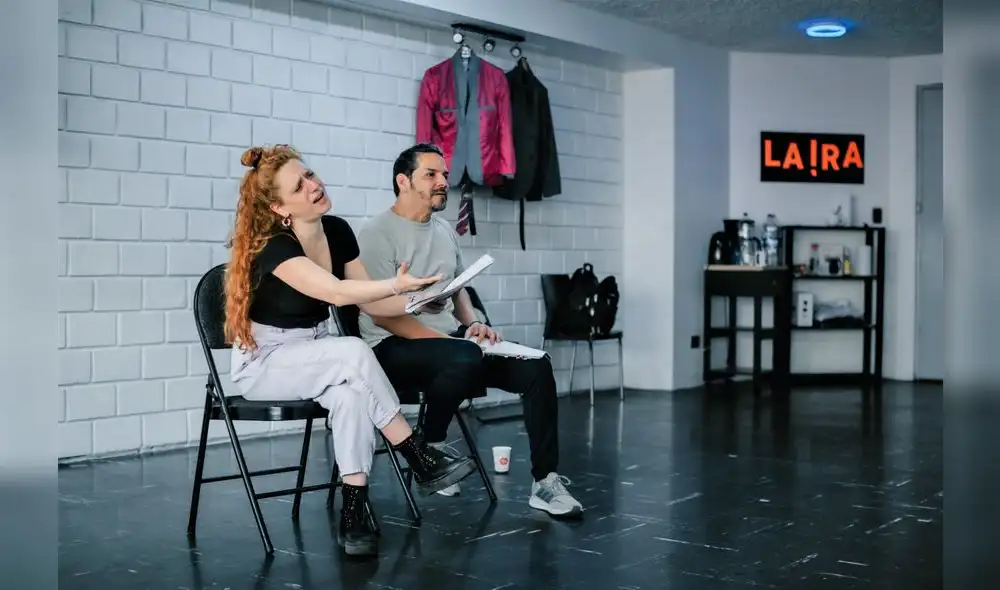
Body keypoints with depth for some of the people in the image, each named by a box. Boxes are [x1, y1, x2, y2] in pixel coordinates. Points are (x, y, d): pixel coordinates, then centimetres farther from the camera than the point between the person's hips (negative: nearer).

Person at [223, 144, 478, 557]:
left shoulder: (337, 231, -2)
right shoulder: (270, 245, -23)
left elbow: (369, 303, 2)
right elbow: (337, 293, -38)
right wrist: (395, 284, -52)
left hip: (315, 351, 5)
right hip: (264, 360, -5)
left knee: (352, 392, -32)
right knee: (355, 353, -33)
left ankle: (353, 514, -29)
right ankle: (421, 462, -23)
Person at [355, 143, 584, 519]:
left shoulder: (445, 231, 15)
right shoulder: (377, 234, -9)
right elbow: (382, 314, -16)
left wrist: (472, 324, 3)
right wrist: (448, 340, -20)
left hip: (450, 338, 7)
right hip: (394, 347, -7)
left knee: (535, 365, -13)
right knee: (465, 358, -38)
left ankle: (545, 481, -10)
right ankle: (429, 448, -11)